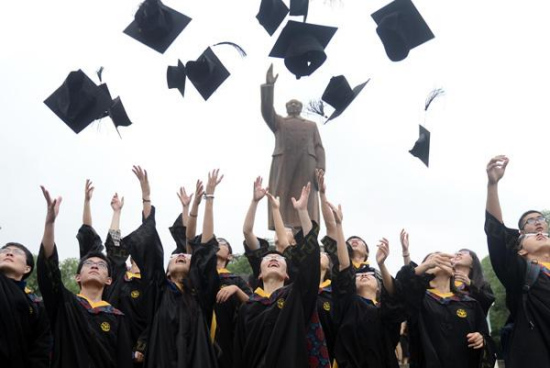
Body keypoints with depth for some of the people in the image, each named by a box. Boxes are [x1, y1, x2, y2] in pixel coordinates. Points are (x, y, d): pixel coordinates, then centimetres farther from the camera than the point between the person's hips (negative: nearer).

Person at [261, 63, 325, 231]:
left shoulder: (311, 125, 28)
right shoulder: (278, 122, 26)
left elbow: (319, 148, 15)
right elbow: (266, 110, 5)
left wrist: (320, 169, -2)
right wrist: (269, 85, -5)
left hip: (306, 166, 1)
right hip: (283, 164, -1)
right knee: (281, 201, -10)